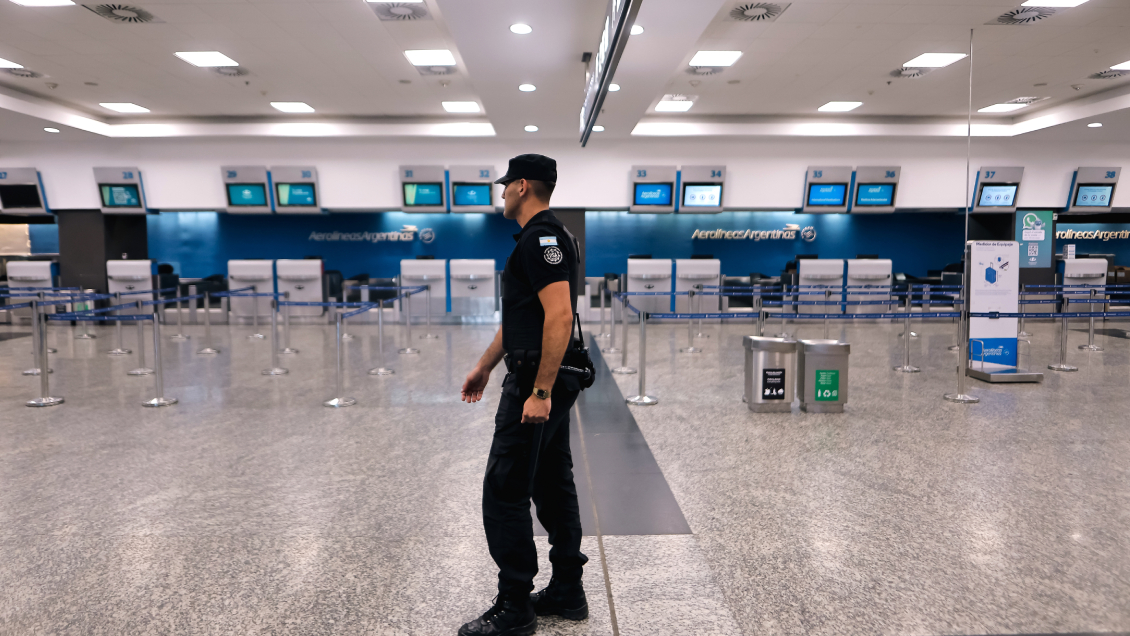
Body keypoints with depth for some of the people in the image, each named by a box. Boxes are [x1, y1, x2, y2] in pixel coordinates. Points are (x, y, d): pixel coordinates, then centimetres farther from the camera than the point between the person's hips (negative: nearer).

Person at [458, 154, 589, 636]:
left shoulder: (540, 238, -16)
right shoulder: (541, 237, 18)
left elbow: (559, 315, -26)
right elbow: (516, 317, 23)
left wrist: (540, 392, -27)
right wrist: (484, 367, 26)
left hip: (537, 382, -11)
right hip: (548, 381, 11)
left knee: (505, 490, -3)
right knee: (553, 485, 15)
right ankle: (567, 592, 25)